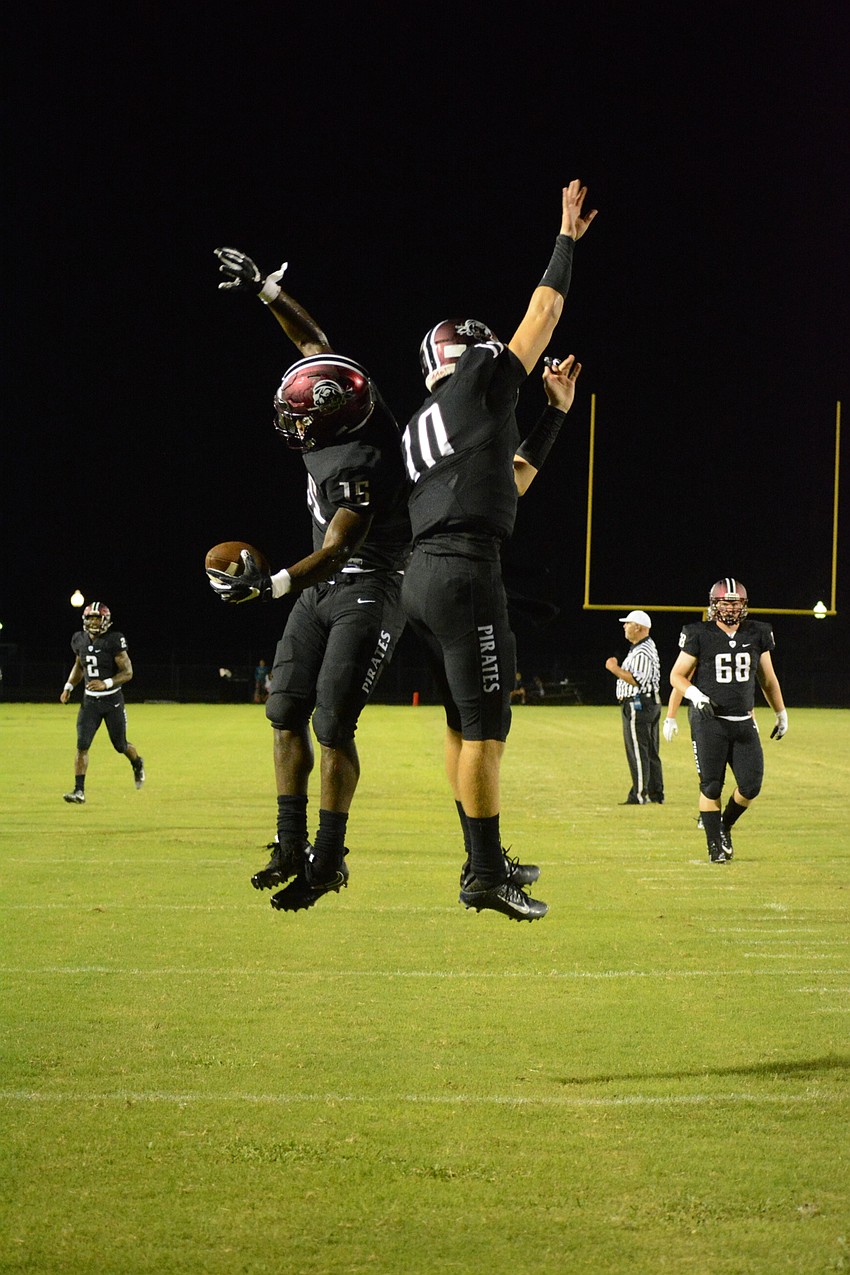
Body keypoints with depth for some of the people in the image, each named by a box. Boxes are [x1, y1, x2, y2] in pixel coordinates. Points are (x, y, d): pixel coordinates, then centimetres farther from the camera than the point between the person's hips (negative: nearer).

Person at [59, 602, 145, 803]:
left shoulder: (114, 641, -16)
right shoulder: (80, 640, 1)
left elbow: (128, 673, -15)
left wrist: (106, 684, -28)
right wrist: (69, 687, 8)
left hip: (112, 700, -4)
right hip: (90, 701, 4)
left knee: (120, 745, 10)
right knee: (82, 746, -9)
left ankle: (138, 765, 44)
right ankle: (79, 791, -9)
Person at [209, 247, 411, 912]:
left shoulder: (357, 465, -27)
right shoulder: (351, 412, -3)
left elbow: (334, 552, -33)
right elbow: (316, 341, 14)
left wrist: (272, 585, -46)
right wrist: (266, 289, 15)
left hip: (369, 591, -10)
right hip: (323, 590, 10)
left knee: (333, 724, -13)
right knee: (287, 711, 5)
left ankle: (330, 858, -6)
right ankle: (292, 847, 10)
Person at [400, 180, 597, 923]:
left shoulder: (420, 430, 23)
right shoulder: (478, 383, 2)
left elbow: (507, 483, 30)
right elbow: (544, 316, 7)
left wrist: (556, 414, 32)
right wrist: (567, 241, 19)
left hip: (424, 575, 9)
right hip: (464, 573, -9)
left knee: (463, 723, 15)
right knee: (486, 730, -7)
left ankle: (484, 860, 20)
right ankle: (486, 878, -7)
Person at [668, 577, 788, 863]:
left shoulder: (757, 634, 6)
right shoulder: (700, 635, -4)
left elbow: (768, 679, 18)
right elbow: (676, 675, 1)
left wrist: (781, 714, 23)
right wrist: (695, 695, -18)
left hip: (744, 723, 3)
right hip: (709, 722, -3)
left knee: (751, 786, -2)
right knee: (711, 786, -2)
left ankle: (725, 825, 24)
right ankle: (715, 844, 8)